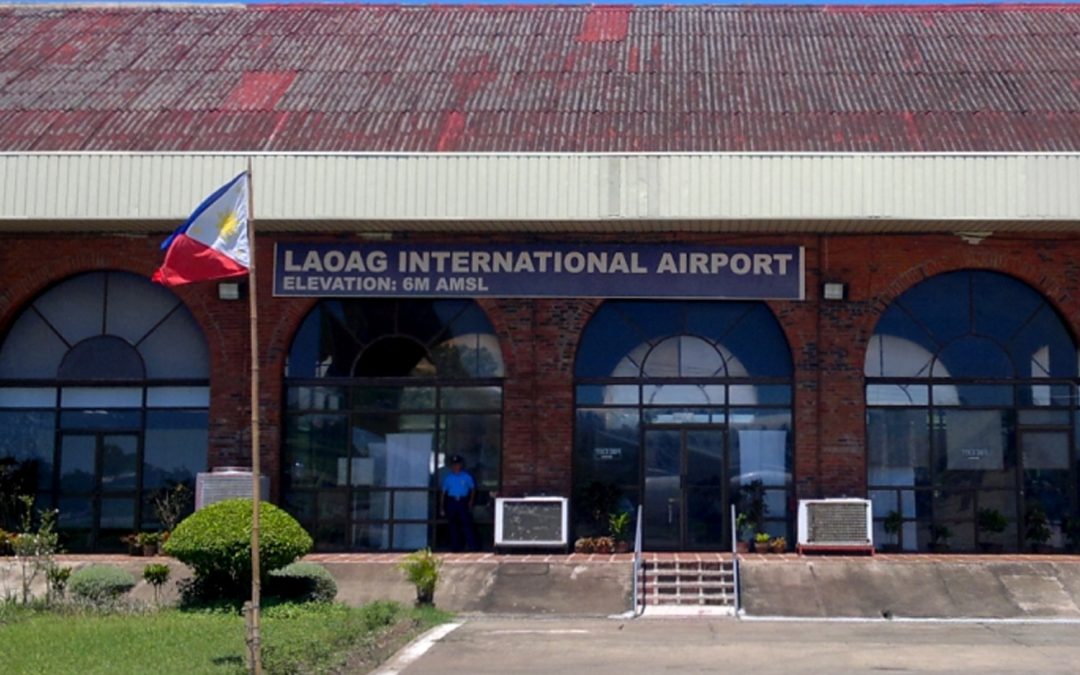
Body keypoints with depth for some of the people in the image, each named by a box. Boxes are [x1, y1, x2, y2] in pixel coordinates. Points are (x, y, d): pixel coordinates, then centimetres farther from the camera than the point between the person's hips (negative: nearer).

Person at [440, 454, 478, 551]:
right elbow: (443, 492, 11)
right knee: (453, 526, 6)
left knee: (467, 524, -11)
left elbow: (473, 489, 9)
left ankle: (472, 548, -13)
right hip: (451, 502, 2)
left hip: (463, 502, -2)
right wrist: (442, 506, 7)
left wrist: (471, 501, -3)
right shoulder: (447, 478, 9)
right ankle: (455, 548, 14)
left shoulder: (466, 477, 4)